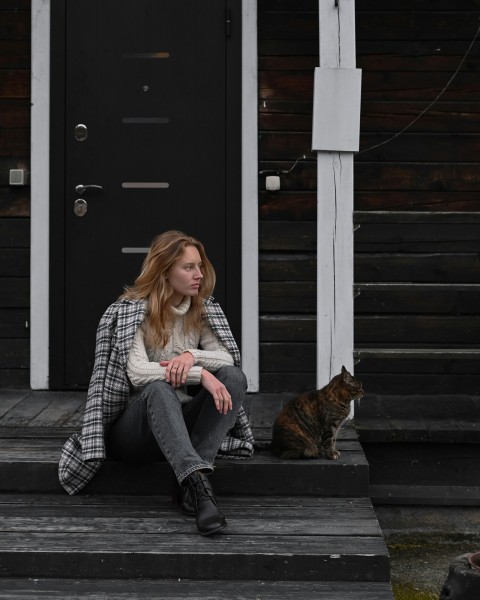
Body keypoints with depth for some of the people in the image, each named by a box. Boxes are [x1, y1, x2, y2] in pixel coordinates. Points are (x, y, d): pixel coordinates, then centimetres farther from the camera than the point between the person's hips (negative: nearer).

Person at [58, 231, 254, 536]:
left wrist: (192, 355, -24)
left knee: (234, 378, -20)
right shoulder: (132, 311, -10)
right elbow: (137, 372, -23)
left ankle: (191, 487, -33)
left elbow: (228, 358, -2)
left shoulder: (201, 310, 7)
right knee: (159, 388, -37)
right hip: (132, 426, -5)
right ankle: (198, 482, -56)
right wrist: (201, 374, -31)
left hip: (180, 422, 5)